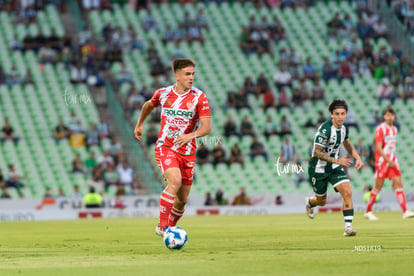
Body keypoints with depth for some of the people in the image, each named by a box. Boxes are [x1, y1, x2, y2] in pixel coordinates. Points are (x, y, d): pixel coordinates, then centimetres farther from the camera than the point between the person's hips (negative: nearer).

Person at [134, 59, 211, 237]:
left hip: (187, 152, 2)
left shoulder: (199, 97, -6)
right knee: (175, 180, -30)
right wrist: (139, 124, 32)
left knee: (182, 199, 6)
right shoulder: (163, 93, 0)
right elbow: (149, 105, 24)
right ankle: (161, 226, -24)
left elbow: (207, 127, -14)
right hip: (165, 147, -2)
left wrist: (191, 135, -32)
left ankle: (170, 228, 33)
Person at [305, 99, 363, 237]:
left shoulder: (344, 128, -3)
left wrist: (357, 157, 5)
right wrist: (337, 160, -32)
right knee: (322, 201, 12)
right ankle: (309, 202, 51)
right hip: (319, 168, -5)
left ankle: (348, 227, -16)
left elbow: (347, 144, 19)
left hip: (334, 168, 5)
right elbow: (317, 152, -26)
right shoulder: (325, 129, -26)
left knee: (347, 192, -17)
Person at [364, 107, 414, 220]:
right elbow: (378, 148, -17)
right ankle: (368, 212, 11)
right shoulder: (380, 129, -11)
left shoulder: (394, 129, 12)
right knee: (378, 186, -2)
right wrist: (388, 160, -24)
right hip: (382, 161, -6)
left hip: (392, 161, 6)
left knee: (398, 183, -6)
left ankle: (405, 211, -13)